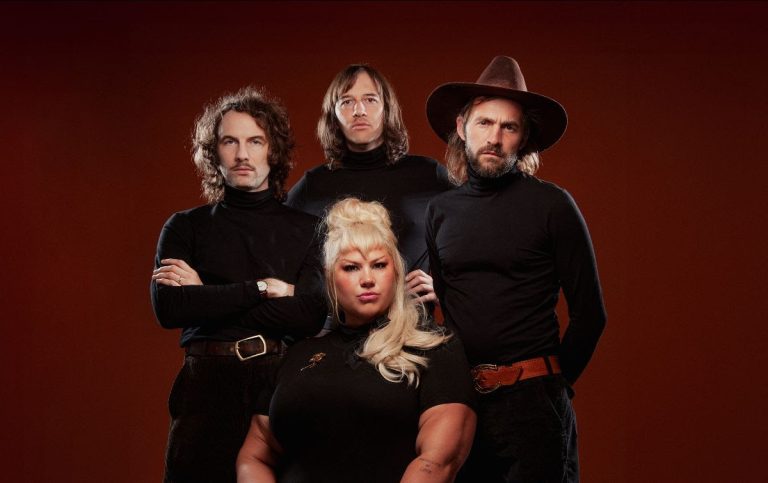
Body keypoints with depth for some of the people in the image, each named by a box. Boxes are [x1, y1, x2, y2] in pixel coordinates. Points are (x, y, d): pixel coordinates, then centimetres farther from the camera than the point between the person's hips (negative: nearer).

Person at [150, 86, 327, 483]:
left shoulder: (307, 229, 7)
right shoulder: (185, 227, 9)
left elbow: (312, 315, -7)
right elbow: (169, 308, -7)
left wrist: (208, 297, -6)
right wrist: (262, 289, -8)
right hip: (209, 386, 0)